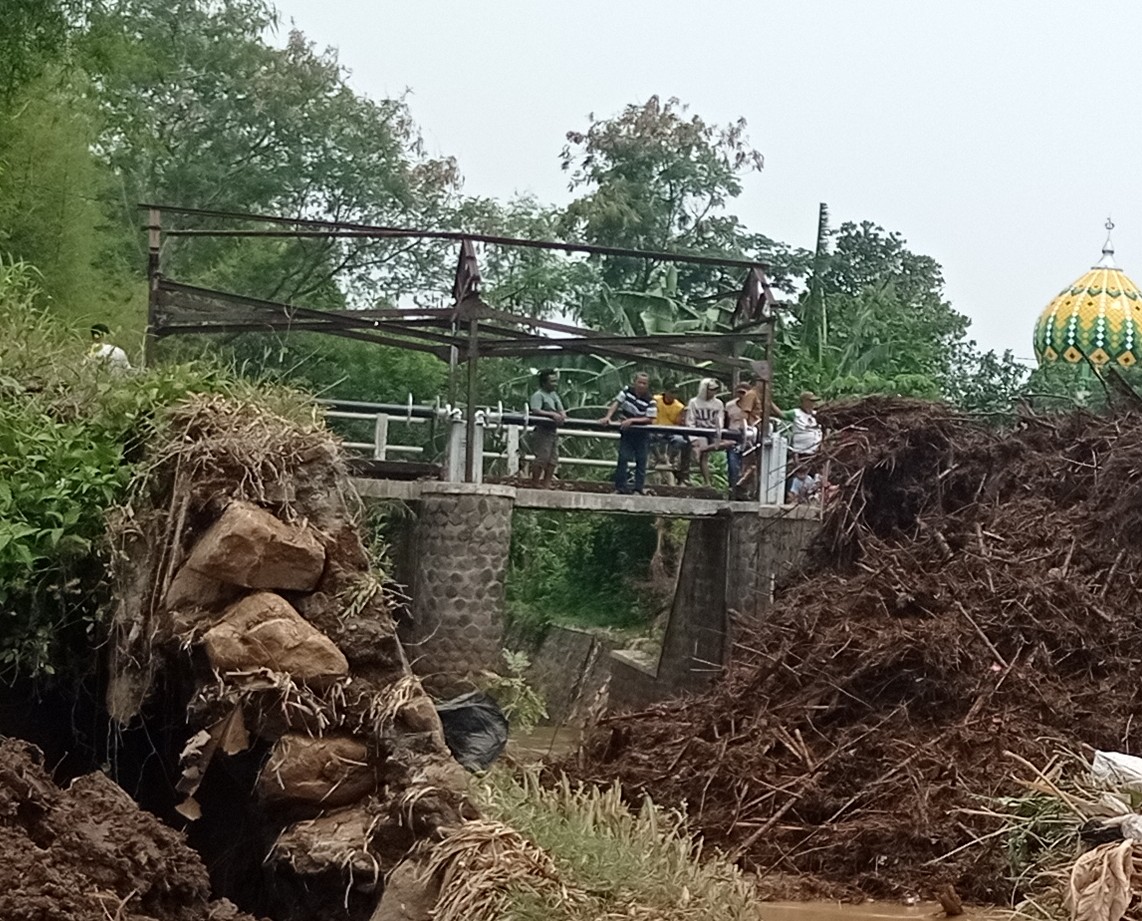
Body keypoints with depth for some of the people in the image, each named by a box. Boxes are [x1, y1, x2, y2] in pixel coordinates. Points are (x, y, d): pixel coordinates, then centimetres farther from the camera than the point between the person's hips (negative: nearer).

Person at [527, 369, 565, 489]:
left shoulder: (554, 395, 18)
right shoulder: (538, 395, -10)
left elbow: (561, 410, 16)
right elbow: (535, 411, -24)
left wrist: (562, 415, -8)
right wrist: (552, 414, -28)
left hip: (553, 430, 9)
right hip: (542, 430, -9)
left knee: (553, 460, 8)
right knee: (541, 458, -9)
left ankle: (546, 485, 14)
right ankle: (534, 485, -2)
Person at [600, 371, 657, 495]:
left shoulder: (650, 401, -13)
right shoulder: (627, 391, -5)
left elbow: (649, 419, -17)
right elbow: (615, 404, -9)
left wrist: (631, 420, -24)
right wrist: (608, 417, -25)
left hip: (642, 434, -1)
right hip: (626, 432, 1)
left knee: (641, 460, 3)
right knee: (623, 458, -5)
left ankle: (639, 487, 12)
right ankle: (621, 486, 1)